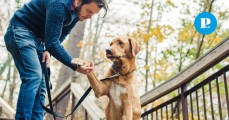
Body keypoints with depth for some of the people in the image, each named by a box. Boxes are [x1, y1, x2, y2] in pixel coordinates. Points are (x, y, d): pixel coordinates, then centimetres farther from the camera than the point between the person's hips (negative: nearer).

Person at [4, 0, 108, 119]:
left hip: (37, 38, 9)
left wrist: (47, 50, -8)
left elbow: (60, 36, 10)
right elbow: (52, 41, -31)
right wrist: (74, 65, -36)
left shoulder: (77, 12, -2)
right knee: (33, 77, -24)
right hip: (20, 32, -8)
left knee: (40, 83, 0)